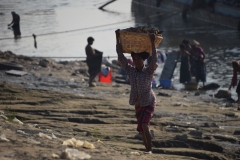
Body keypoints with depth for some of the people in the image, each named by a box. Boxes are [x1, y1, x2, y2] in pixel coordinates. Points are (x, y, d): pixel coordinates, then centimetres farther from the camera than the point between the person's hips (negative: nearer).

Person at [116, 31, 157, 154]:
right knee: (141, 129, 10)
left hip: (149, 102, -5)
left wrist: (152, 44, -35)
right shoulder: (130, 70, -3)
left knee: (144, 125, -23)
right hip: (138, 104, 5)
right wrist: (117, 40, -11)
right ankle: (147, 149, 23)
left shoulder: (149, 71, -12)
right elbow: (120, 57, -6)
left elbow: (154, 61, -31)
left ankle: (149, 150, -22)